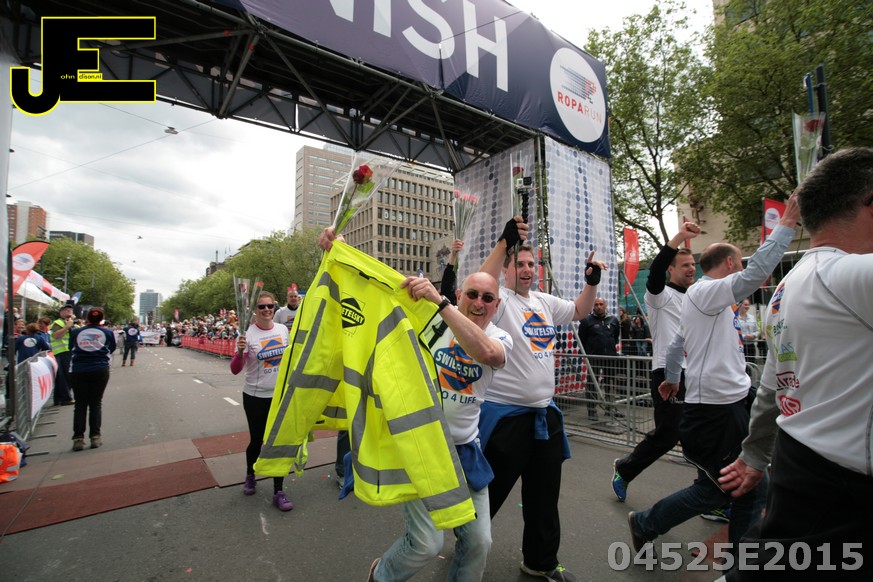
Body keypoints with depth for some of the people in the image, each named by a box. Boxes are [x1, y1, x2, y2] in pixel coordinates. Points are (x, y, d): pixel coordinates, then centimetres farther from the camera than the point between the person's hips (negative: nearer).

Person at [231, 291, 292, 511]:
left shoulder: (283, 329, -1)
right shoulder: (248, 334, -13)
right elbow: (235, 370, -17)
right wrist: (240, 352, -34)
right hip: (255, 397, -2)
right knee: (256, 440, 12)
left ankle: (279, 492, 16)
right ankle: (250, 476, 43)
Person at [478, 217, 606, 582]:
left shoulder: (544, 302, 10)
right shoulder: (499, 300, -12)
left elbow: (579, 311, 21)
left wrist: (592, 282, 3)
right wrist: (505, 240, -42)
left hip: (544, 413, 7)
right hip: (504, 414, -7)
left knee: (544, 496, 20)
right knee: (490, 492, 9)